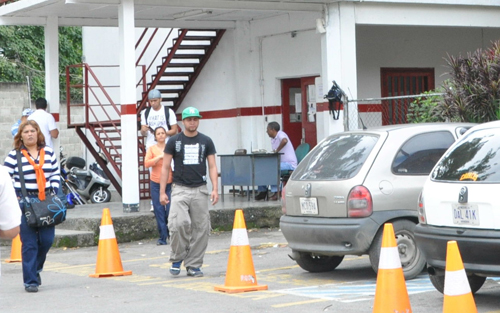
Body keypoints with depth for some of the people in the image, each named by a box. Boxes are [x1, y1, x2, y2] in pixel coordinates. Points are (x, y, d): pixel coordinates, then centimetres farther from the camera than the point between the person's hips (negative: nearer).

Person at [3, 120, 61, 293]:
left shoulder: (48, 152, 11)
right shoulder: (14, 156, 0)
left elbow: (56, 174, 17)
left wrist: (53, 191, 4)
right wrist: (15, 198, -8)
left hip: (46, 201, 3)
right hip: (25, 201, -3)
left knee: (47, 239, -1)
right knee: (29, 243, -5)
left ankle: (36, 268, 26)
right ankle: (30, 280, 2)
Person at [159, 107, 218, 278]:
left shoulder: (206, 141, 9)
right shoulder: (174, 141, 5)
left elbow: (212, 166, 7)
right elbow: (165, 167, 6)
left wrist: (215, 189, -6)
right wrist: (162, 192, -1)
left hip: (200, 190, 2)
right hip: (180, 189, -2)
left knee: (200, 228, 0)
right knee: (179, 223, -18)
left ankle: (194, 265, 9)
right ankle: (177, 259, 2)